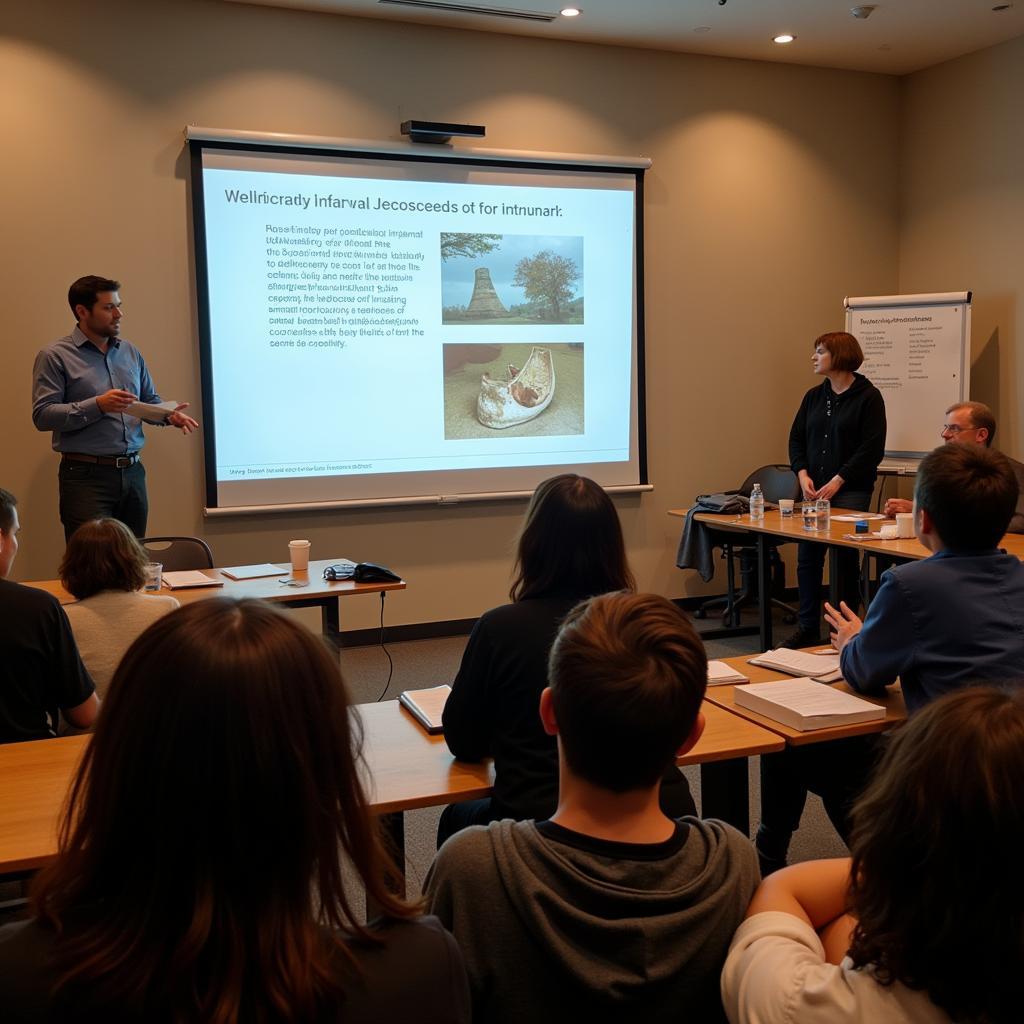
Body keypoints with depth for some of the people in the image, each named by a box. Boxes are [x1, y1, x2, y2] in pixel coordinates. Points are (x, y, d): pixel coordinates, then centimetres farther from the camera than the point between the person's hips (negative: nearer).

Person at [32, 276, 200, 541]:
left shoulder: (130, 352, 15)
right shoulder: (55, 357, -2)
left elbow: (150, 401, 21)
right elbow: (42, 415, -11)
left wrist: (170, 415, -2)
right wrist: (97, 405, -21)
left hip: (133, 472, 5)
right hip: (86, 476, -5)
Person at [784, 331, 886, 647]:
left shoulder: (868, 397, -5)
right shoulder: (814, 396, 13)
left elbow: (872, 449, -12)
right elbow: (796, 439, 12)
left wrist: (837, 481, -16)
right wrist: (803, 475, -5)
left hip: (851, 491, -5)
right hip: (814, 490, 6)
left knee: (846, 559, -3)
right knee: (807, 558, 3)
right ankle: (808, 629, 12)